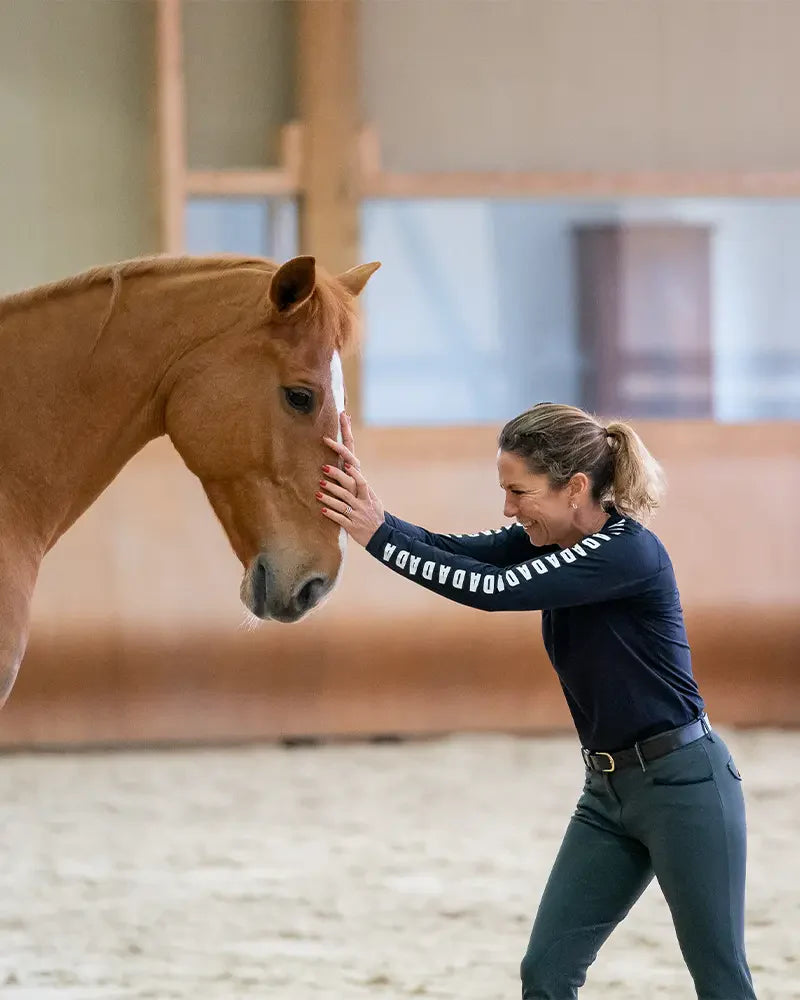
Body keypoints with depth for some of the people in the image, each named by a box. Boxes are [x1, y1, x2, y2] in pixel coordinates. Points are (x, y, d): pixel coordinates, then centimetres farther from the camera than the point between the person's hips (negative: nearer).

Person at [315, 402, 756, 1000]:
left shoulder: (629, 553, -21)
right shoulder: (551, 540, 5)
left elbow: (493, 590, -26)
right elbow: (455, 552, -6)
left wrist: (377, 536, -24)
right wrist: (372, 515, -21)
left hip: (683, 780, -8)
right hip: (609, 791, 8)